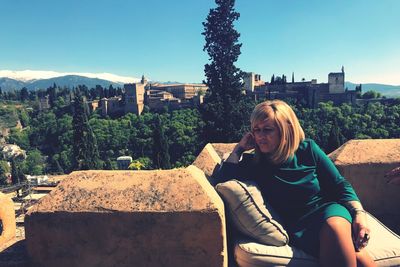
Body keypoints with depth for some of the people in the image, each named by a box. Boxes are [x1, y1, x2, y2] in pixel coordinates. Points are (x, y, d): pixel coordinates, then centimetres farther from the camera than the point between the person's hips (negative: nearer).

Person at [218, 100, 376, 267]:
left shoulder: (307, 149, 2)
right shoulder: (254, 163, 1)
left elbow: (340, 185, 5)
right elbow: (224, 179, -15)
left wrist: (359, 213, -11)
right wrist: (240, 148, -9)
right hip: (298, 227, -1)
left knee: (334, 227, -36)